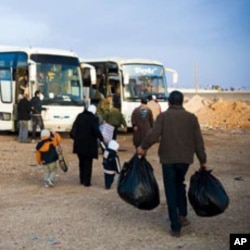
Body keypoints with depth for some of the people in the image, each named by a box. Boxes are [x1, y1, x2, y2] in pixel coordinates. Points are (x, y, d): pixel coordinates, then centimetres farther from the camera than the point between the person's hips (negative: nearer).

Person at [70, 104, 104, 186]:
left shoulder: (80, 116, 2)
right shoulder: (93, 118, -14)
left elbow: (74, 127, 4)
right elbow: (96, 130, -19)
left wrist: (73, 135, 12)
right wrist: (101, 138, -8)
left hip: (79, 144, 5)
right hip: (89, 145, -5)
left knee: (81, 162, 19)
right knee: (88, 163, 5)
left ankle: (82, 180, 26)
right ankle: (87, 181, 5)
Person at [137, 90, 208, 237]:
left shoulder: (163, 116, -2)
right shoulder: (191, 117, 4)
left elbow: (154, 135, -14)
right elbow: (198, 141, 3)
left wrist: (143, 147, 3)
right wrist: (203, 160, 10)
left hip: (168, 158, -2)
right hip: (185, 158, 2)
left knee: (171, 191, 5)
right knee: (179, 184, 26)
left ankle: (176, 227, 4)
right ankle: (183, 215, 18)